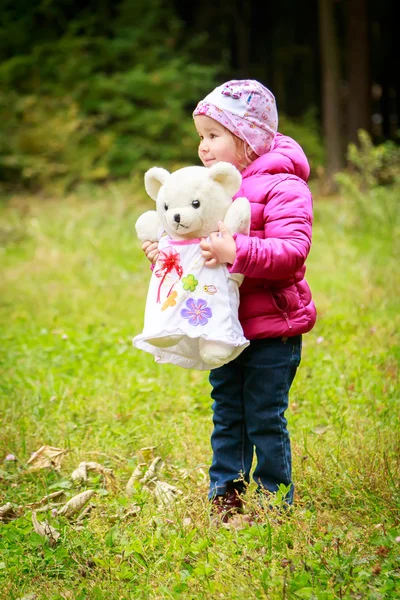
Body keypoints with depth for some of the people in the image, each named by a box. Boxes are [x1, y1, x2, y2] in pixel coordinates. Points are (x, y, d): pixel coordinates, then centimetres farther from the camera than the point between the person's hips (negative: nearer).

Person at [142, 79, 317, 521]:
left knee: (265, 419, 0)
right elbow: (199, 245, 23)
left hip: (272, 327, -7)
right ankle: (225, 494, 24)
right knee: (226, 416, 14)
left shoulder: (282, 187, -13)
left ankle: (276, 499, 14)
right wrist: (166, 251, 3)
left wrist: (237, 252, -34)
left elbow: (292, 251, -25)